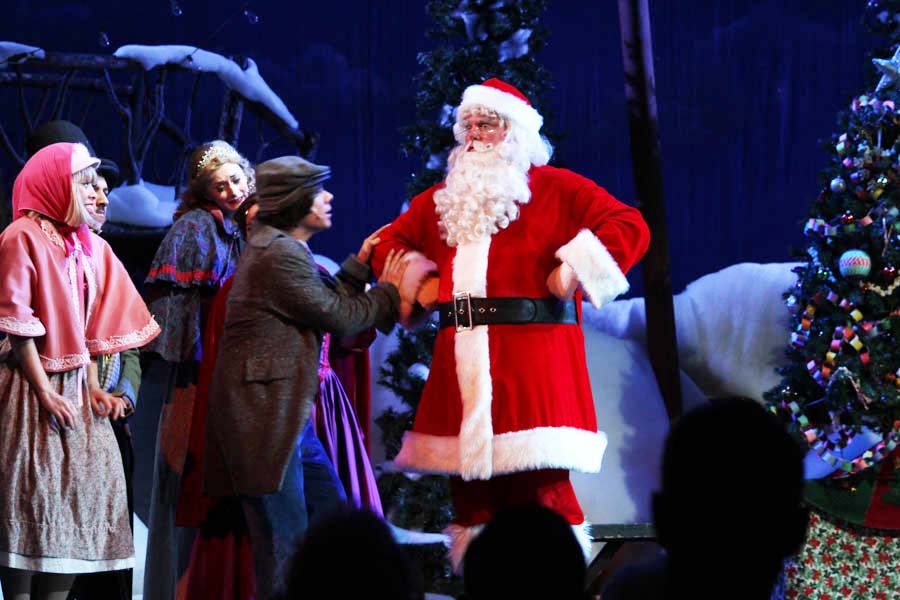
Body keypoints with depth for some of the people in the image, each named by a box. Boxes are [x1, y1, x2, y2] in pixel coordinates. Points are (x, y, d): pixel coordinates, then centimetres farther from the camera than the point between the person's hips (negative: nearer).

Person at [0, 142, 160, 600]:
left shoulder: (90, 248, 13)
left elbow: (89, 326, 14)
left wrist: (94, 389, 3)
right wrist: (45, 392, -16)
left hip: (75, 386, 7)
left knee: (85, 488, 3)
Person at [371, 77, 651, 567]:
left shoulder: (553, 187, 5)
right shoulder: (444, 198, 21)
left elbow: (628, 226, -5)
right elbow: (393, 241, 33)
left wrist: (571, 273, -12)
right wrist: (418, 283, 15)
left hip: (532, 357, -5)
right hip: (462, 360, 5)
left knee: (541, 489, -11)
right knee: (469, 488, 4)